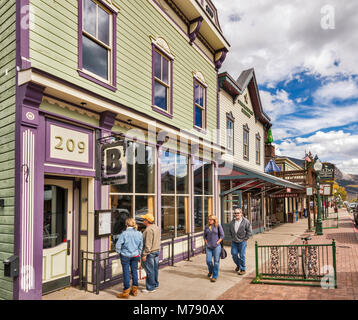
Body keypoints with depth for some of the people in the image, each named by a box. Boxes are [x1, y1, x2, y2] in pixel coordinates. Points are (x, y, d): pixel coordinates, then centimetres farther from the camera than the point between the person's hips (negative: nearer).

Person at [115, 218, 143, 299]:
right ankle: (135, 290, 26)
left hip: (125, 256, -4)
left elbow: (118, 244, -15)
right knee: (134, 271, 14)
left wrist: (119, 251, 4)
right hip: (135, 255, 4)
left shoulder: (124, 233, -17)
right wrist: (139, 255, 16)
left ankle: (126, 292, 12)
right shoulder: (139, 234, -3)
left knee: (126, 272, 4)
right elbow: (140, 246, 5)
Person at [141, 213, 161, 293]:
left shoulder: (149, 230, -21)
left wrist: (144, 254, -19)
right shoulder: (156, 227, 9)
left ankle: (150, 287, 7)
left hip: (150, 252, -9)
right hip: (157, 250, 10)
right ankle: (155, 284, 29)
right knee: (155, 268, 18)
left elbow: (148, 244, -23)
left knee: (149, 270, 0)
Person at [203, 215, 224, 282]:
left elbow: (222, 235, -1)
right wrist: (206, 243, 5)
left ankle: (214, 276, 11)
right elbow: (205, 236, 16)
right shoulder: (206, 227, 7)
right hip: (209, 247, 3)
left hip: (216, 246, -3)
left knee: (216, 261, 0)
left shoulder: (218, 226, -4)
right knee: (208, 260, -1)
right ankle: (210, 271, 30)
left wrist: (217, 242, -7)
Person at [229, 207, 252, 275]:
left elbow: (249, 232, -7)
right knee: (234, 254, 6)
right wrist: (232, 238, 9)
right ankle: (238, 265, 32)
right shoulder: (232, 221, 3)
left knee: (242, 255, 0)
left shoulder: (246, 221, -11)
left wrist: (244, 239, -9)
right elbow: (230, 231, 18)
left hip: (242, 241, -4)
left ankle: (243, 269, 15)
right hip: (234, 242, 4)